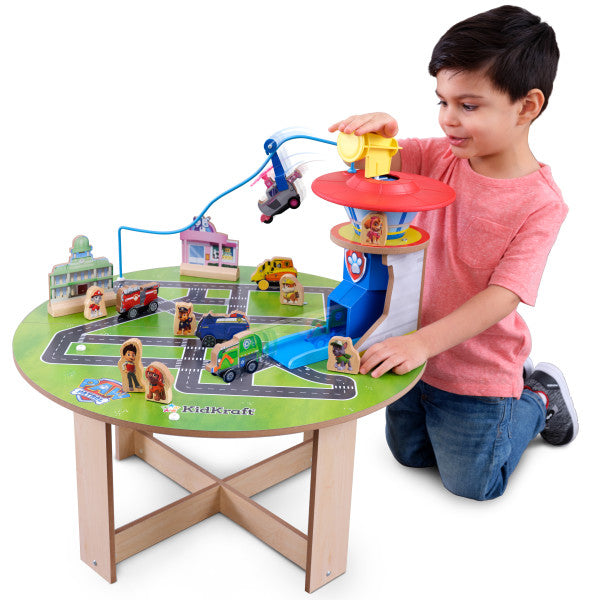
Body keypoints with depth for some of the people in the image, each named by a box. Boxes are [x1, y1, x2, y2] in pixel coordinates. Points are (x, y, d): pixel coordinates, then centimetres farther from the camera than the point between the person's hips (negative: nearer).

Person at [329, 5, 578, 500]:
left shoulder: (540, 203, -23)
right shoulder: (441, 159, -7)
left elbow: (502, 296, -29)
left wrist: (423, 342, -40)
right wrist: (377, 132, -32)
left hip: (477, 370, -5)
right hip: (417, 349, 6)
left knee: (472, 484, 12)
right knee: (409, 452, 26)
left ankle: (539, 400, 32)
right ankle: (512, 383, 39)